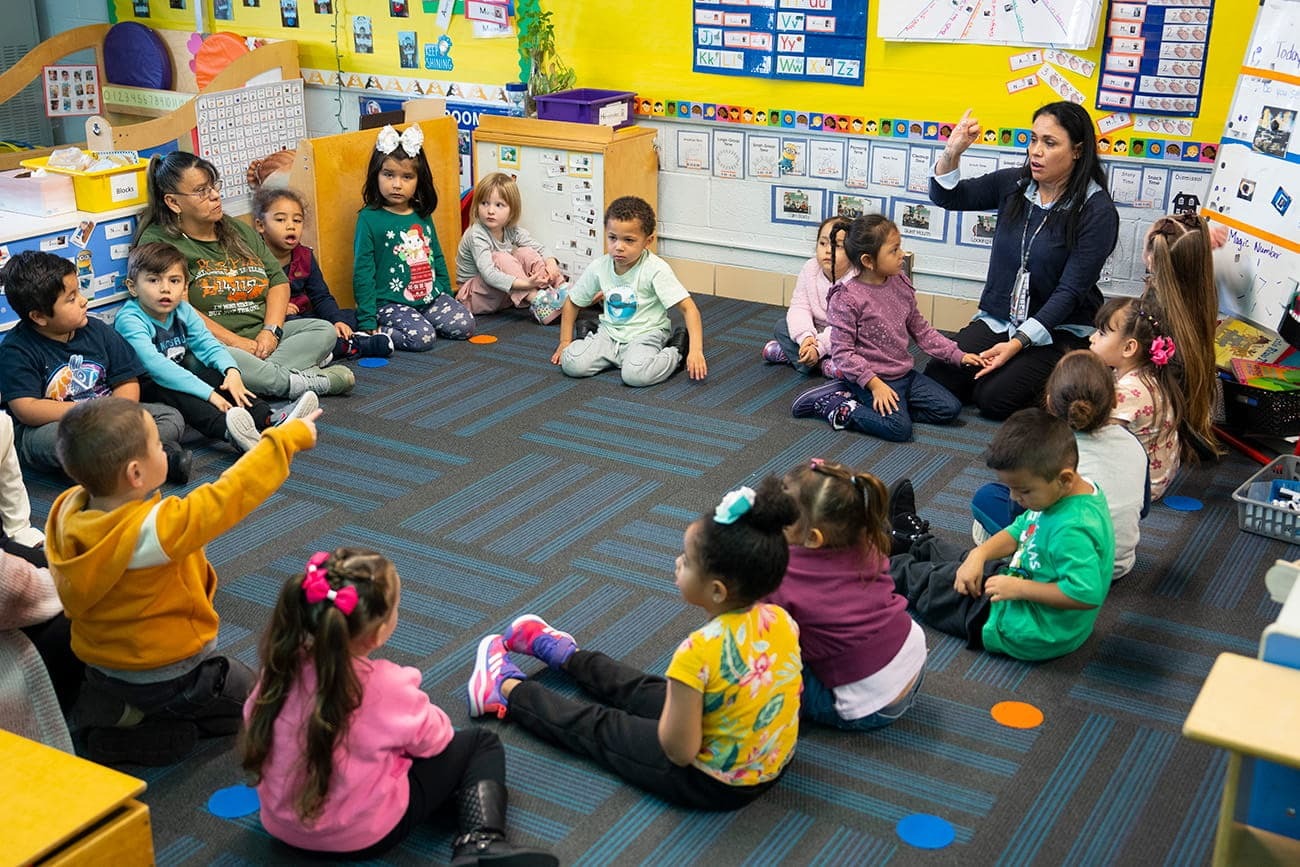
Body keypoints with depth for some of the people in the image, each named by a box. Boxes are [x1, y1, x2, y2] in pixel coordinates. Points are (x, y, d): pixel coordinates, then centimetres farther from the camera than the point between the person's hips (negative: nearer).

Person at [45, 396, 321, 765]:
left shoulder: (67, 510, -16)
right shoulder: (153, 530, -36)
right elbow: (231, 494, -33)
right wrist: (289, 436, -24)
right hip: (167, 675, -8)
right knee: (248, 695, 17)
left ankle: (107, 704, 14)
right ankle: (135, 723, 1)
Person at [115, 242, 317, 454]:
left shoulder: (182, 311, 2)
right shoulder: (129, 319, -22)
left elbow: (208, 345, 0)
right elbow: (156, 365, -33)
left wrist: (231, 370, -25)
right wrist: (207, 393, -38)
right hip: (140, 386, -7)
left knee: (216, 376, -14)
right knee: (169, 391, -35)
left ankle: (269, 420, -31)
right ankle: (227, 430, -62)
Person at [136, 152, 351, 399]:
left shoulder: (240, 231, 19)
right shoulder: (157, 243, -3)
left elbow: (278, 281, 15)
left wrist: (271, 331, -4)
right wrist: (237, 343, -18)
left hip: (260, 337, 7)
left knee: (324, 330, -9)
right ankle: (306, 383, -26)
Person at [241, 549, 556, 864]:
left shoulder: (283, 665, -16)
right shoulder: (385, 687, -28)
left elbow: (253, 721, 3)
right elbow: (434, 738, -10)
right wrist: (413, 705, 13)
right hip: (366, 835, -6)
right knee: (482, 744, 8)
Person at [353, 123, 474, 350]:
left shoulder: (422, 216, 9)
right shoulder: (369, 218, -9)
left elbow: (437, 259, 22)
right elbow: (363, 273, -9)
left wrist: (447, 295, 21)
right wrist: (367, 324, -12)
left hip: (431, 297, 6)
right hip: (391, 303, -6)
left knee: (465, 325, -11)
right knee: (421, 337, -27)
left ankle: (419, 322, 7)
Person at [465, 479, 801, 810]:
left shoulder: (698, 653, -34)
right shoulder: (781, 620, -13)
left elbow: (679, 751, -26)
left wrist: (676, 695, -9)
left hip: (712, 782, -7)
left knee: (598, 727, 15)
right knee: (644, 690, 28)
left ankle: (508, 689, 39)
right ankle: (566, 654, 53)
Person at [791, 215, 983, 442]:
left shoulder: (901, 284, 4)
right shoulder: (847, 298, -17)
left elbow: (920, 329, 14)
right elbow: (842, 351, -17)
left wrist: (957, 355, 7)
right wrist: (874, 384, -24)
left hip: (904, 373, 8)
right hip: (871, 378, -8)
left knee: (950, 408, 0)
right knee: (899, 428, -25)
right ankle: (839, 407, -5)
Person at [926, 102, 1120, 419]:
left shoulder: (1097, 211, -14)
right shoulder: (1013, 184, 0)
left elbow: (1070, 292, -17)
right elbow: (946, 197, 3)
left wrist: (1017, 343, -24)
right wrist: (952, 153, -18)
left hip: (1059, 330, -5)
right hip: (997, 319, 5)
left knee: (994, 398, -22)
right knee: (937, 379, -11)